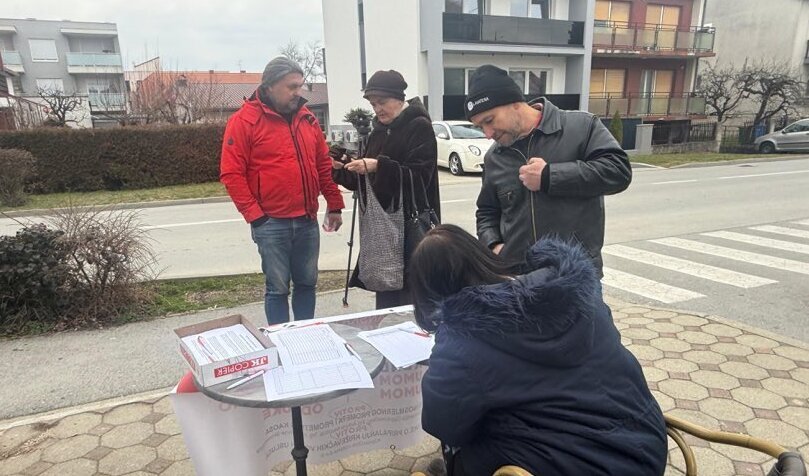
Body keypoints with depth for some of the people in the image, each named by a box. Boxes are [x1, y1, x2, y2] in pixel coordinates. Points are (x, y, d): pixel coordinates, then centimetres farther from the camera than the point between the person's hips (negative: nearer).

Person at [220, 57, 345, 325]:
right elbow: (231, 174, -10)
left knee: (307, 283, 13)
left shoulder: (307, 119, 10)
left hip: (307, 221, 5)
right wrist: (254, 216, -13)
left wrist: (334, 205, 13)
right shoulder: (244, 121, -6)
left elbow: (324, 165, 15)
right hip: (271, 224, -5)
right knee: (277, 288, 4)